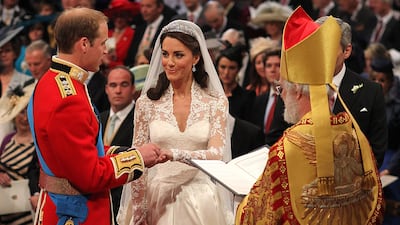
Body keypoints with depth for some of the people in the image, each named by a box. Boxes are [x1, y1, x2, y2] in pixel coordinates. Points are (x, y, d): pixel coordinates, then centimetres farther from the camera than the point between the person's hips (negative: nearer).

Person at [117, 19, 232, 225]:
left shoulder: (215, 102, -1)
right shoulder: (147, 102, 1)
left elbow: (216, 155, -13)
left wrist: (173, 153, -29)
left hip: (200, 204, -1)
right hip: (157, 199, 1)